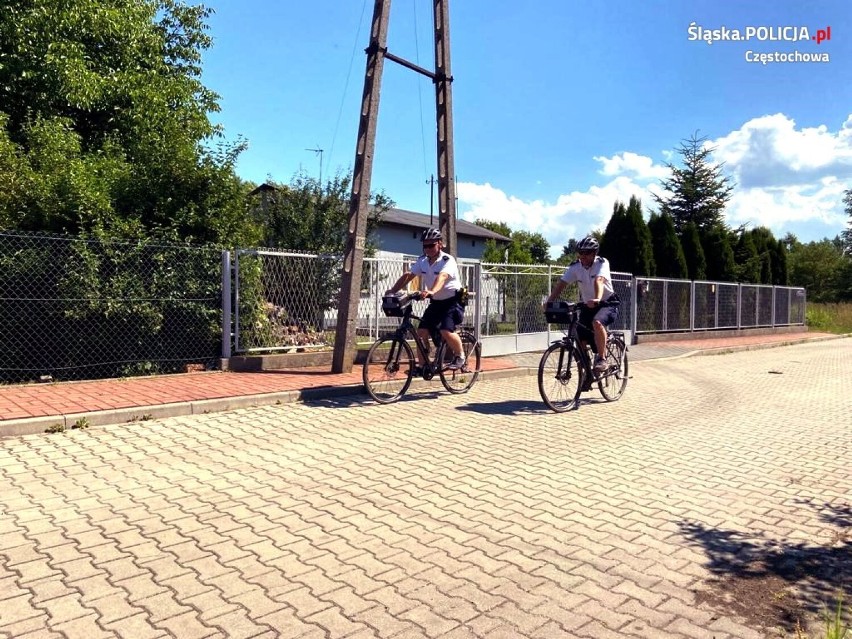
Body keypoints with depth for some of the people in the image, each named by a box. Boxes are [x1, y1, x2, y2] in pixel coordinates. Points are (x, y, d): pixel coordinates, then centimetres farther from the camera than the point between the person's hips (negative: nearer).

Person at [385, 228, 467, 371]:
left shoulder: (447, 260, -20)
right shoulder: (422, 261, -1)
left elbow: (442, 277, -39)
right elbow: (408, 276, -4)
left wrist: (431, 291, -58)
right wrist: (392, 291, -18)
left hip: (452, 301, -6)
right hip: (436, 302, 6)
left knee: (446, 332, -25)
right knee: (421, 332, -5)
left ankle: (460, 356, 2)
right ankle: (423, 365, 8)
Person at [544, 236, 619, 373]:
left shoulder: (602, 263, -19)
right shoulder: (575, 266, -9)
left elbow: (599, 281, -38)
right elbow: (561, 284, -17)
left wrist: (597, 299, -56)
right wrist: (549, 302, -31)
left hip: (607, 303, -5)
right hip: (587, 305, 5)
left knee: (597, 323, -36)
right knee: (581, 341, -3)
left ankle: (602, 359, -22)